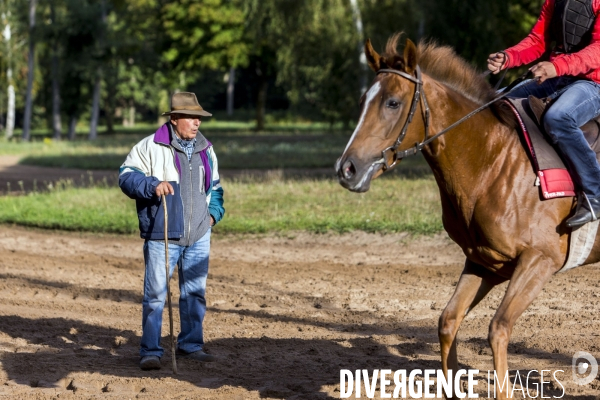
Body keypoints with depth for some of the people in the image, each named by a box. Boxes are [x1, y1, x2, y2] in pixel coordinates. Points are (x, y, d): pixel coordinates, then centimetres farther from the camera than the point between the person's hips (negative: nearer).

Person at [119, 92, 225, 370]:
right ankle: (150, 351, 3)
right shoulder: (150, 147, -6)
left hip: (199, 236, 5)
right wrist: (152, 185, -23)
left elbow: (215, 188, 24)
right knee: (155, 293, -4)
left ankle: (191, 344, 22)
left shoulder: (205, 150, 12)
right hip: (162, 236, -5)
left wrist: (213, 213, 8)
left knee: (195, 292, 10)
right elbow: (126, 176, -8)